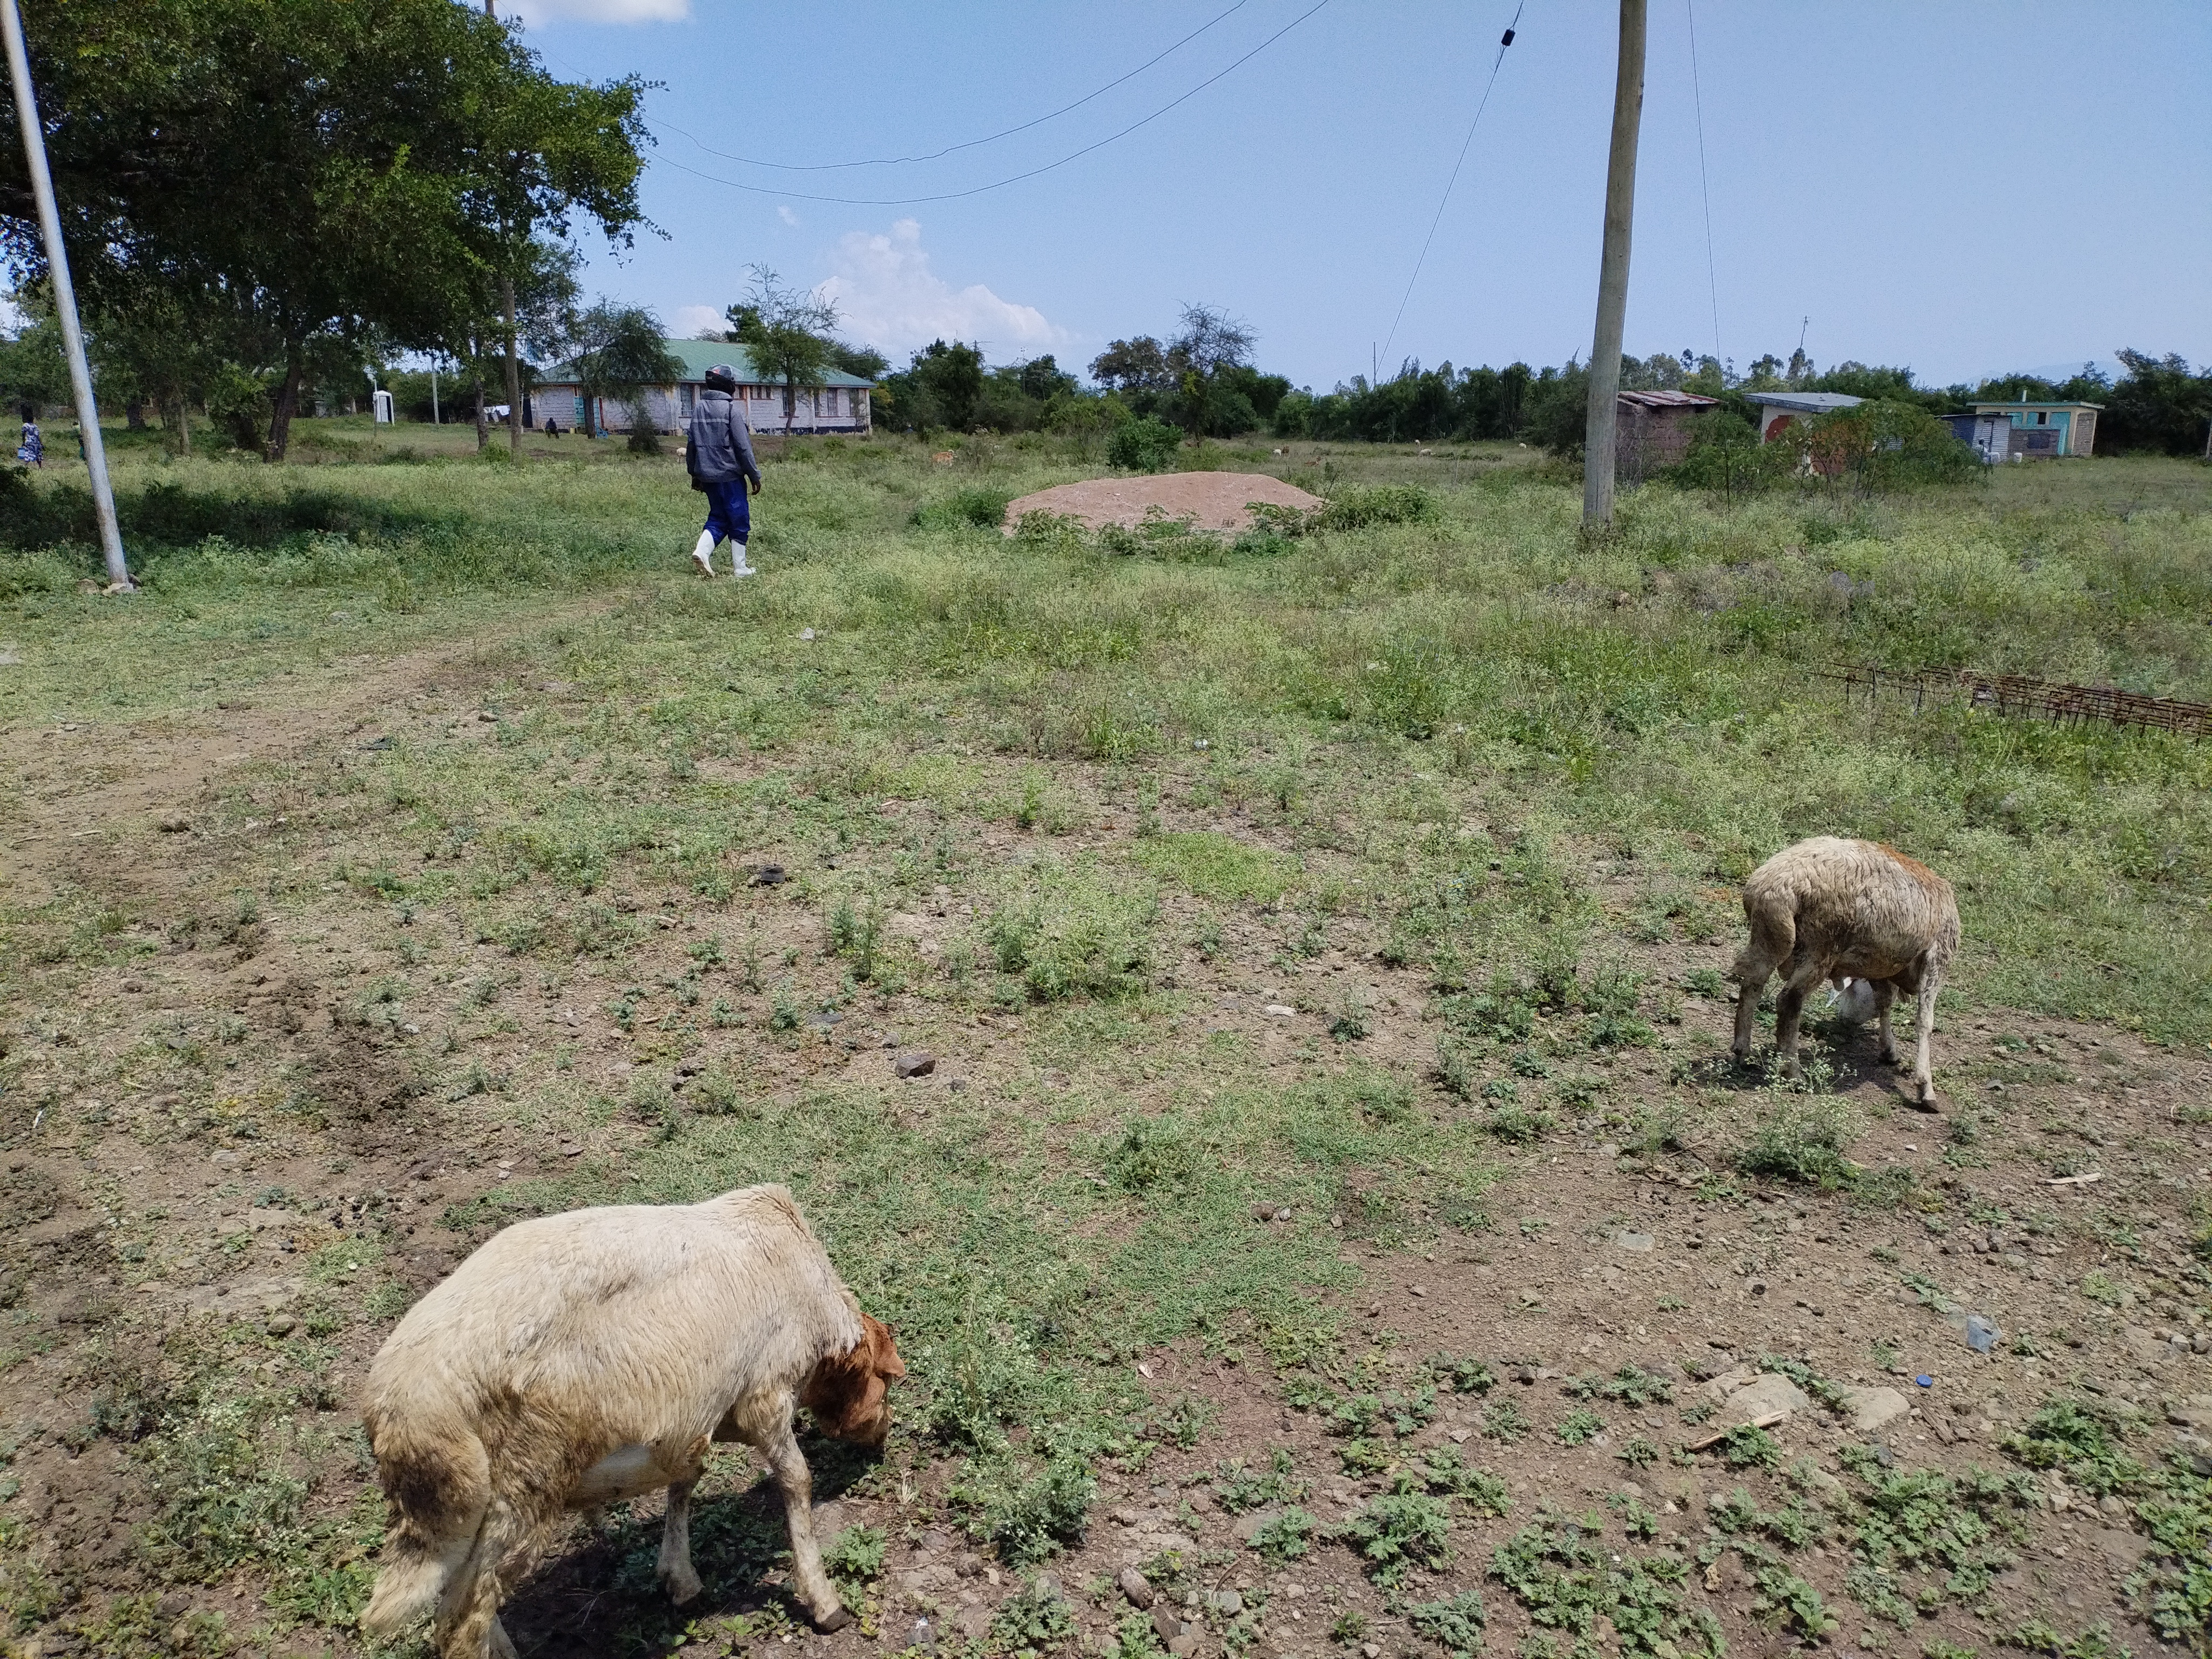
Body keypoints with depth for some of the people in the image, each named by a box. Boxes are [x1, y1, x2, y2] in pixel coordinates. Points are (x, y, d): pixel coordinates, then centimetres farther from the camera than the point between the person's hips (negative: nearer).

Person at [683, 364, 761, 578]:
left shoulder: (699, 409, 9)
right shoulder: (731, 408, -12)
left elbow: (691, 445, 13)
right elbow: (743, 446, -14)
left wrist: (695, 474, 22)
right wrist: (755, 475, -7)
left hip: (707, 475, 6)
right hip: (730, 475, -6)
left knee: (718, 517, 17)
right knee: (739, 519, 5)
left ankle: (702, 551, -5)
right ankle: (739, 568, 10)